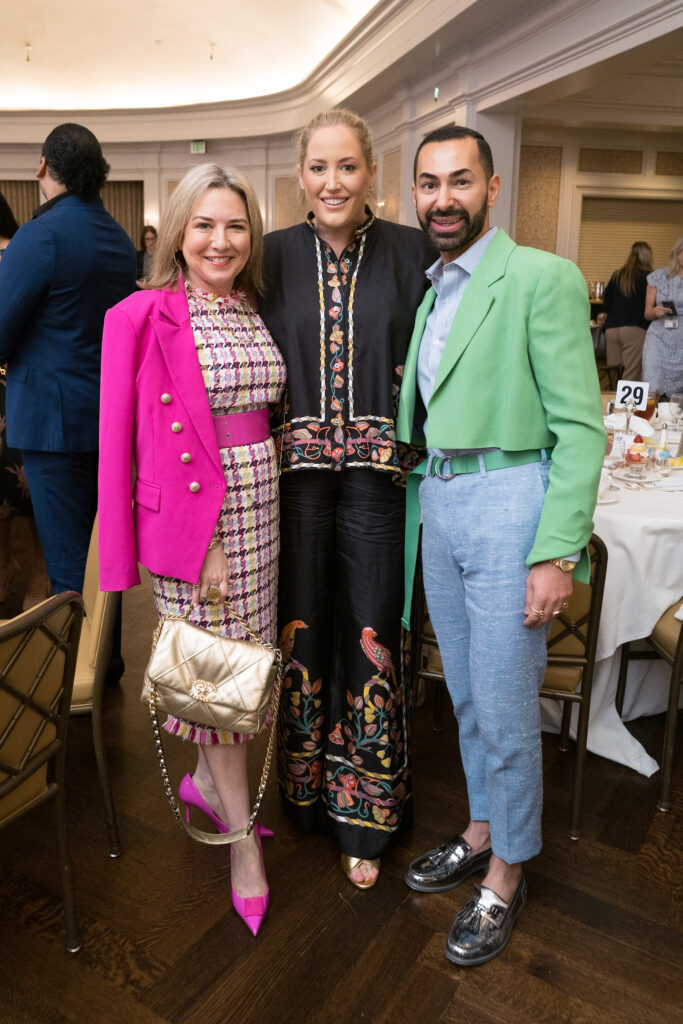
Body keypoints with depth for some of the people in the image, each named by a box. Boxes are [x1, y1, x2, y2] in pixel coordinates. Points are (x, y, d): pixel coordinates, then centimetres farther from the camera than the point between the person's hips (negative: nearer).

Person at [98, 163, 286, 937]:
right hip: (193, 511, -6)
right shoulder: (145, 317, -8)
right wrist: (196, 539, -12)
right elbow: (120, 438, -9)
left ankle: (207, 779, 40)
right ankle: (242, 838, 20)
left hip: (260, 501, 6)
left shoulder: (253, 314, 11)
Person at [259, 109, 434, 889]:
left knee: (370, 637, 4)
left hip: (375, 474, -1)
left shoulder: (407, 252, 3)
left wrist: (407, 440, -8)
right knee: (300, 628, 9)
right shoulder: (274, 255, 7)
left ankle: (364, 814, 24)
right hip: (293, 472, 1)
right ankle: (304, 795, 32)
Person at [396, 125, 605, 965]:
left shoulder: (543, 279, -8)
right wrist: (419, 501, 8)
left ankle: (506, 875, 27)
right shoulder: (429, 293, 14)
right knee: (465, 695, 19)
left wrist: (555, 553, -18)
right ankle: (481, 833, 40)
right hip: (436, 507, 7)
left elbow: (579, 427, -13)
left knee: (505, 709, 4)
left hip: (507, 507, -7)